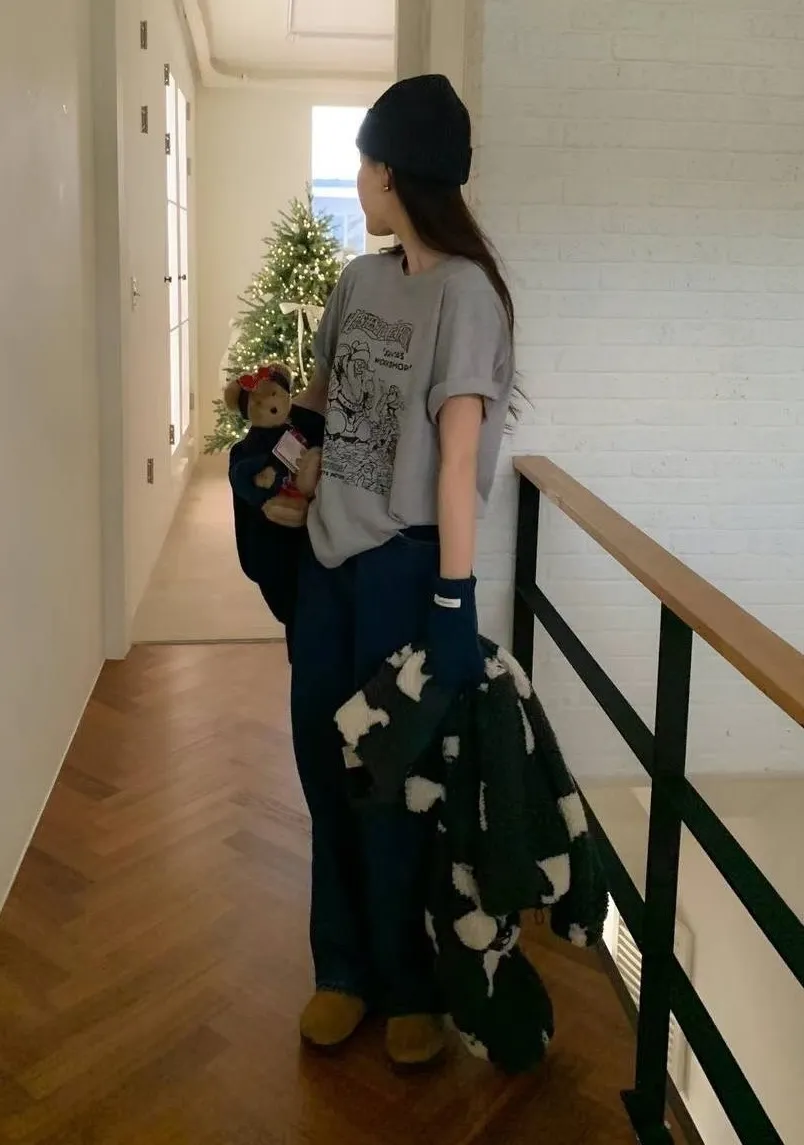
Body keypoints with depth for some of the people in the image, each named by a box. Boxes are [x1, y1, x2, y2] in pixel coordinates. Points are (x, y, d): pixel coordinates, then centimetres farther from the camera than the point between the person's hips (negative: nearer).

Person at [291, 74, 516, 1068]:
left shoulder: (465, 291, -15)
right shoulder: (359, 279, 8)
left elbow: (458, 456, -21)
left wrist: (454, 601, -22)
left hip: (402, 565, -7)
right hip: (329, 551, 7)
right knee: (323, 761, 13)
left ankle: (409, 986, 28)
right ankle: (343, 966, 33)